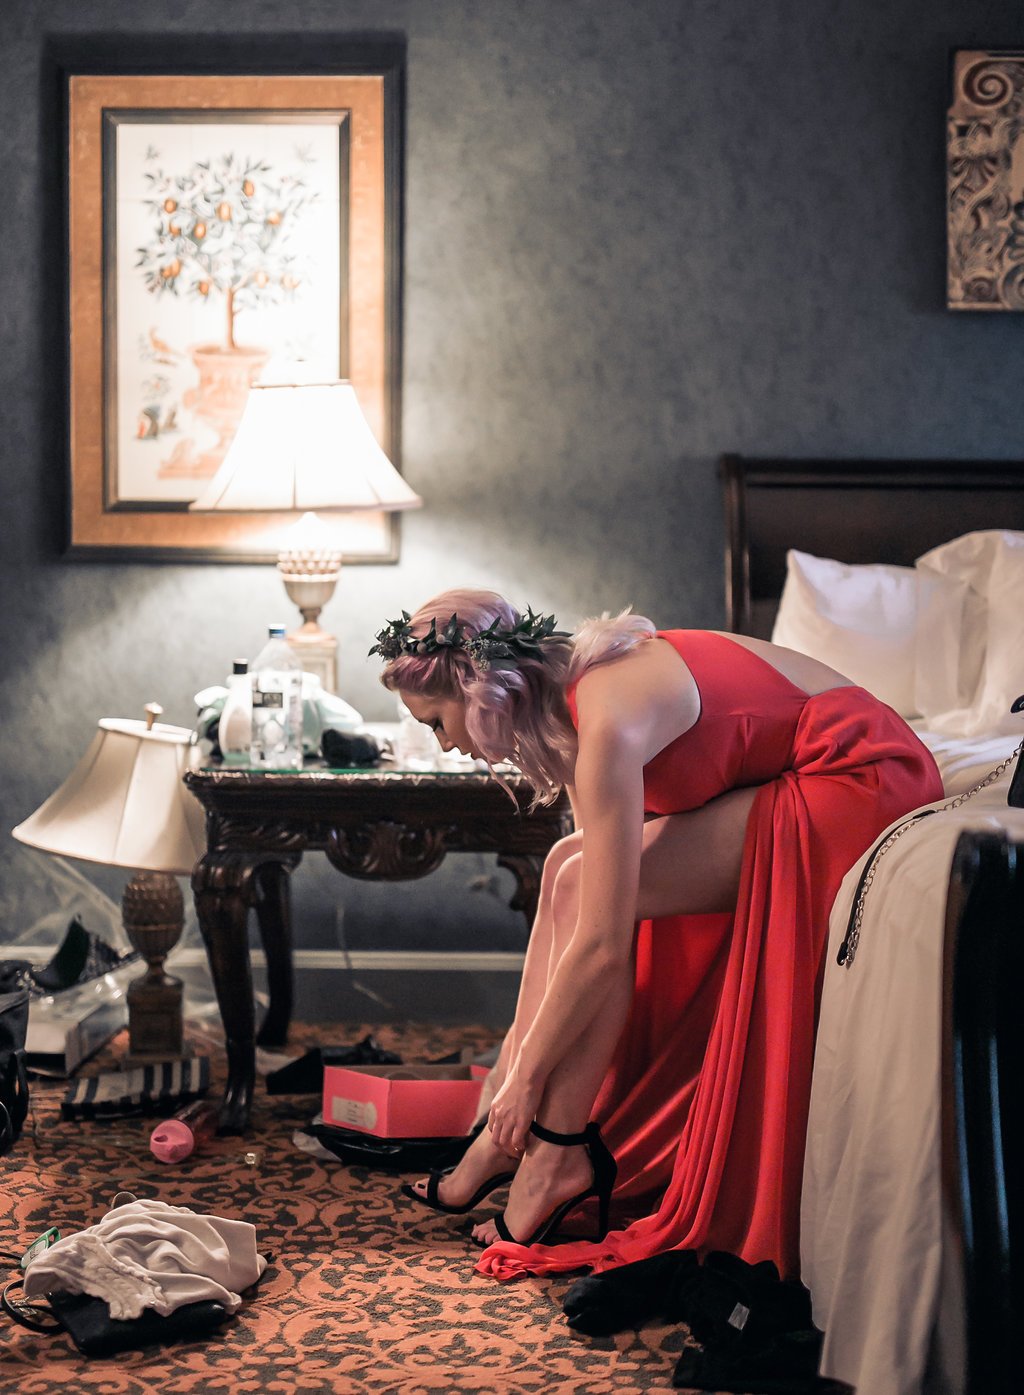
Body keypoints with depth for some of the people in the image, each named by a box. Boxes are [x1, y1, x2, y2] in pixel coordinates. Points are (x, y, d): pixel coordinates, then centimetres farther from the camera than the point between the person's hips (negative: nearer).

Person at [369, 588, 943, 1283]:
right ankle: (504, 1134, 8)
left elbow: (601, 947, -25)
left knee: (582, 882, -16)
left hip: (864, 782, -10)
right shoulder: (575, 685, 3)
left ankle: (556, 1152, -5)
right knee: (573, 869, 3)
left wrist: (529, 1074, -12)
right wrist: (525, 1042, 18)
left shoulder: (608, 719, -25)